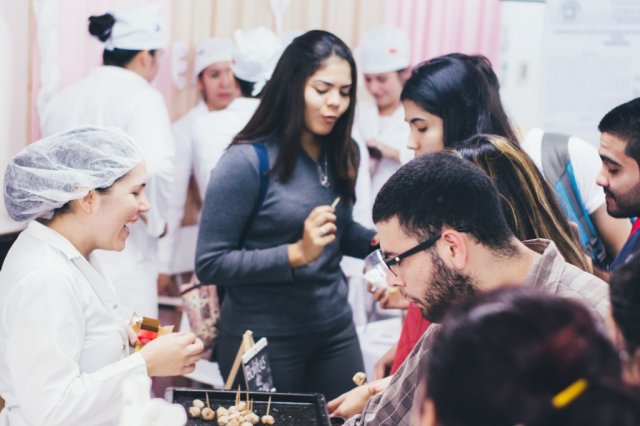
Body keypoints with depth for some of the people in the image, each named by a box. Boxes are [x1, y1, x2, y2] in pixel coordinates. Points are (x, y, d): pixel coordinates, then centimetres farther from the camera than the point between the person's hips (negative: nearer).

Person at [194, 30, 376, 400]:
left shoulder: (341, 155, 3)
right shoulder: (248, 161, -15)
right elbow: (210, 264, -16)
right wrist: (297, 253, -24)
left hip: (336, 328, 6)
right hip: (264, 339, -5)